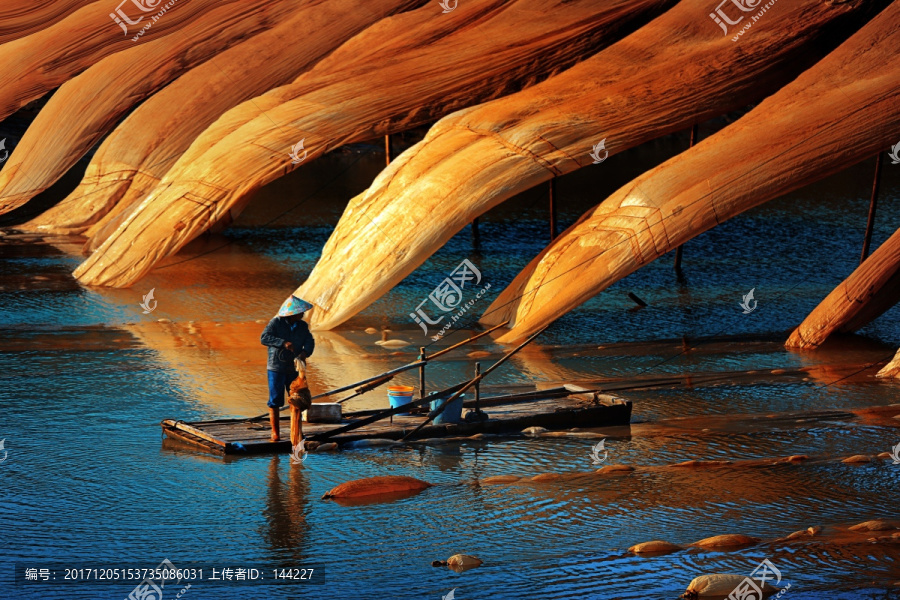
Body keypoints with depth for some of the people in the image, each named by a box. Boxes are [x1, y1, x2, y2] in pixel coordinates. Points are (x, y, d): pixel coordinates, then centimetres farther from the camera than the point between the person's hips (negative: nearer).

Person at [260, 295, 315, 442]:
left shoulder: (302, 326, 4)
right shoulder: (276, 323, -9)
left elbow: (309, 342, -5)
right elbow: (264, 338, -20)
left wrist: (305, 353, -27)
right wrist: (283, 343, -33)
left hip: (294, 368, 4)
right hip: (276, 368, -4)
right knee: (275, 400, -3)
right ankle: (275, 432, 5)